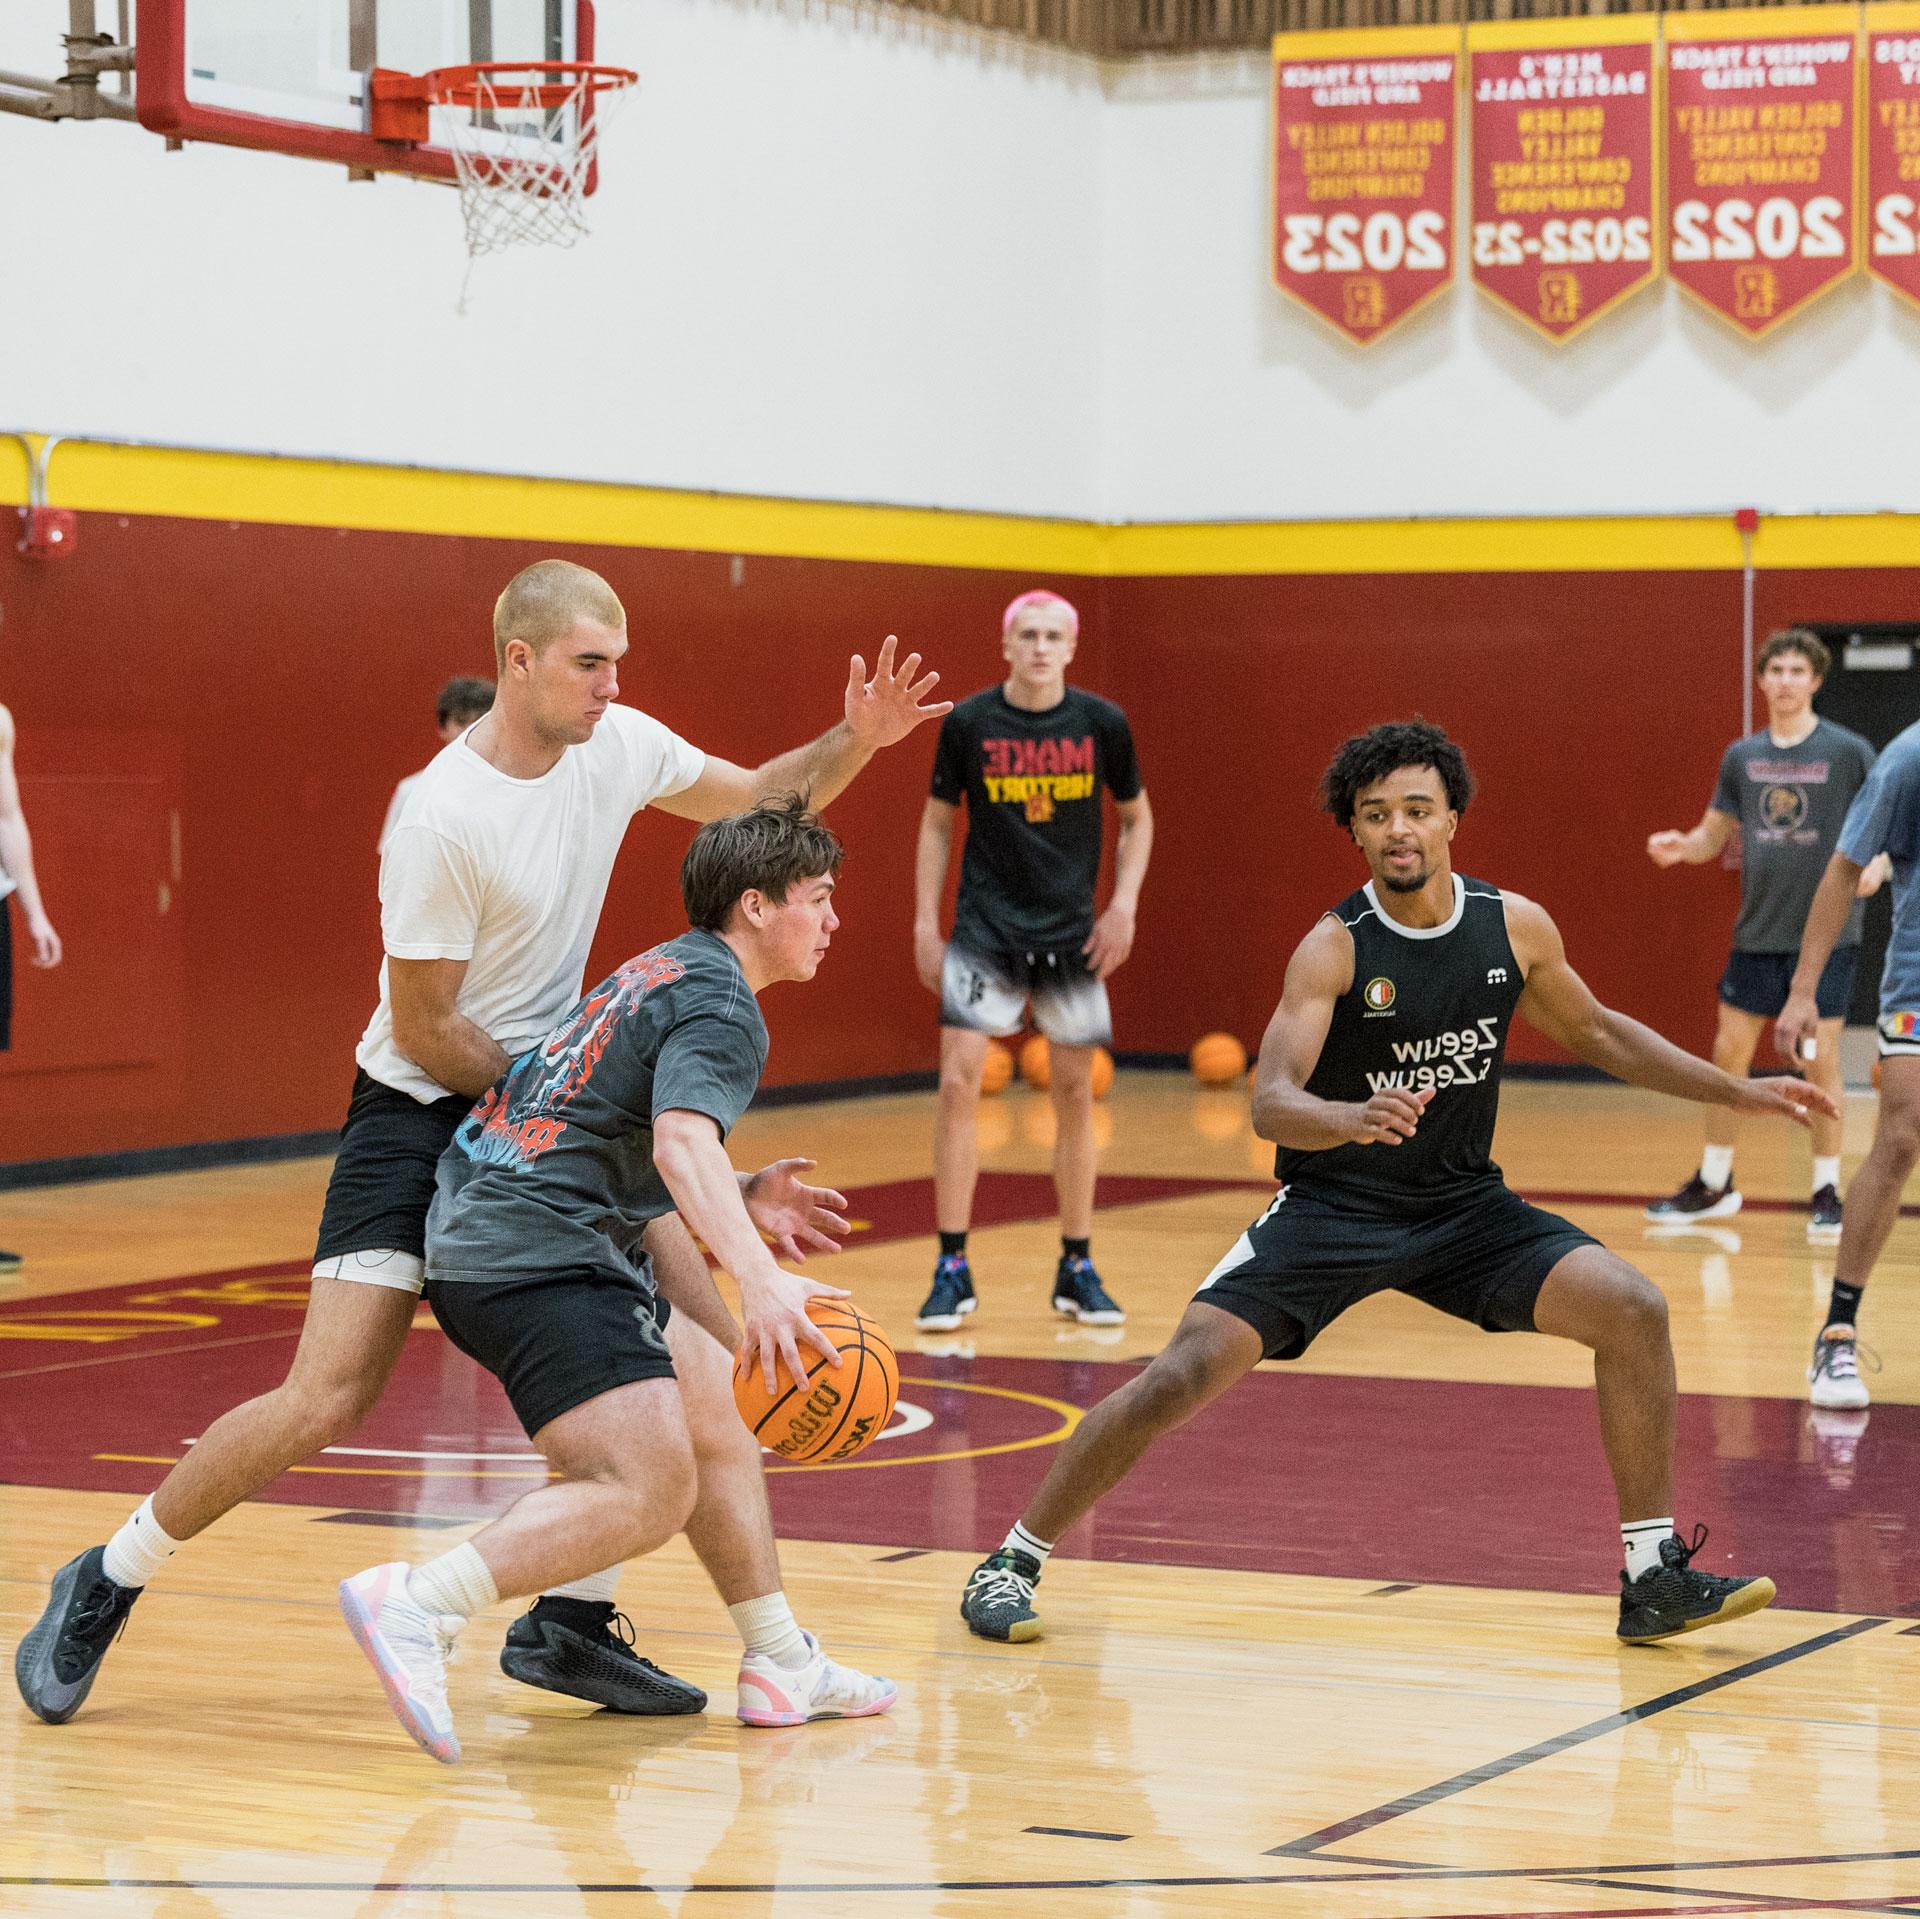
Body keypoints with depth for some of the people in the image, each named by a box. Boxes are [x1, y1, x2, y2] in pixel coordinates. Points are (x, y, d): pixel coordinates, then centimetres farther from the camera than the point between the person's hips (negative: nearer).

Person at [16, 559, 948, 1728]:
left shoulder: (617, 747, -4)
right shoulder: (445, 818, -24)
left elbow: (759, 803, 13)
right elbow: (425, 1032, -18)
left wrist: (855, 743, -5)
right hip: (423, 1112, -7)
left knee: (706, 1355, -4)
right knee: (327, 1402, -15)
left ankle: (574, 1622, 5)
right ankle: (105, 1585, 6)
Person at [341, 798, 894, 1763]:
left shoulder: (665, 972, 24)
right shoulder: (722, 1006, -6)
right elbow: (681, 1141, -26)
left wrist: (740, 1201, 28)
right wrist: (760, 1281, -38)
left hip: (474, 1237, 11)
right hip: (540, 1256, -11)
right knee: (650, 1494, -19)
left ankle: (780, 1665, 20)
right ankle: (416, 1604, -26)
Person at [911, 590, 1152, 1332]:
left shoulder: (1103, 724, -4)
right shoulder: (967, 723, -6)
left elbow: (1136, 817, 9)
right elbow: (937, 823, 5)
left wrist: (1124, 904, -3)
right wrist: (924, 923, 1)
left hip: (1072, 933, 2)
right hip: (985, 928, -1)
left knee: (1075, 1091, 6)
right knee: (959, 1081, -12)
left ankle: (1077, 1269, 18)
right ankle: (953, 1270, -5)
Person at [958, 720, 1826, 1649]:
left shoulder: (1515, 926, -4)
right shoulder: (1334, 948, -17)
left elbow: (1595, 1032, 14)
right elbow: (1271, 1103, -27)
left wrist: (1738, 1091, 12)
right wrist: (1355, 1119, -49)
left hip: (1463, 1204, 4)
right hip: (1331, 1207, -4)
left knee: (1633, 1310, -14)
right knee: (1184, 1373, -17)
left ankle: (1653, 1576, -2)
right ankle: (1011, 1562, 0)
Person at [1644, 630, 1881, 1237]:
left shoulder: (1848, 751, -5)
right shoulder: (1742, 756, 7)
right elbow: (1715, 833, 13)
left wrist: (1876, 866, -22)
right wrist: (1681, 846, -9)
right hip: (1757, 931, 4)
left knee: (1820, 1059, -3)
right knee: (1730, 1052, 6)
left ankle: (1827, 1191, 9)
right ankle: (1714, 1184, 19)